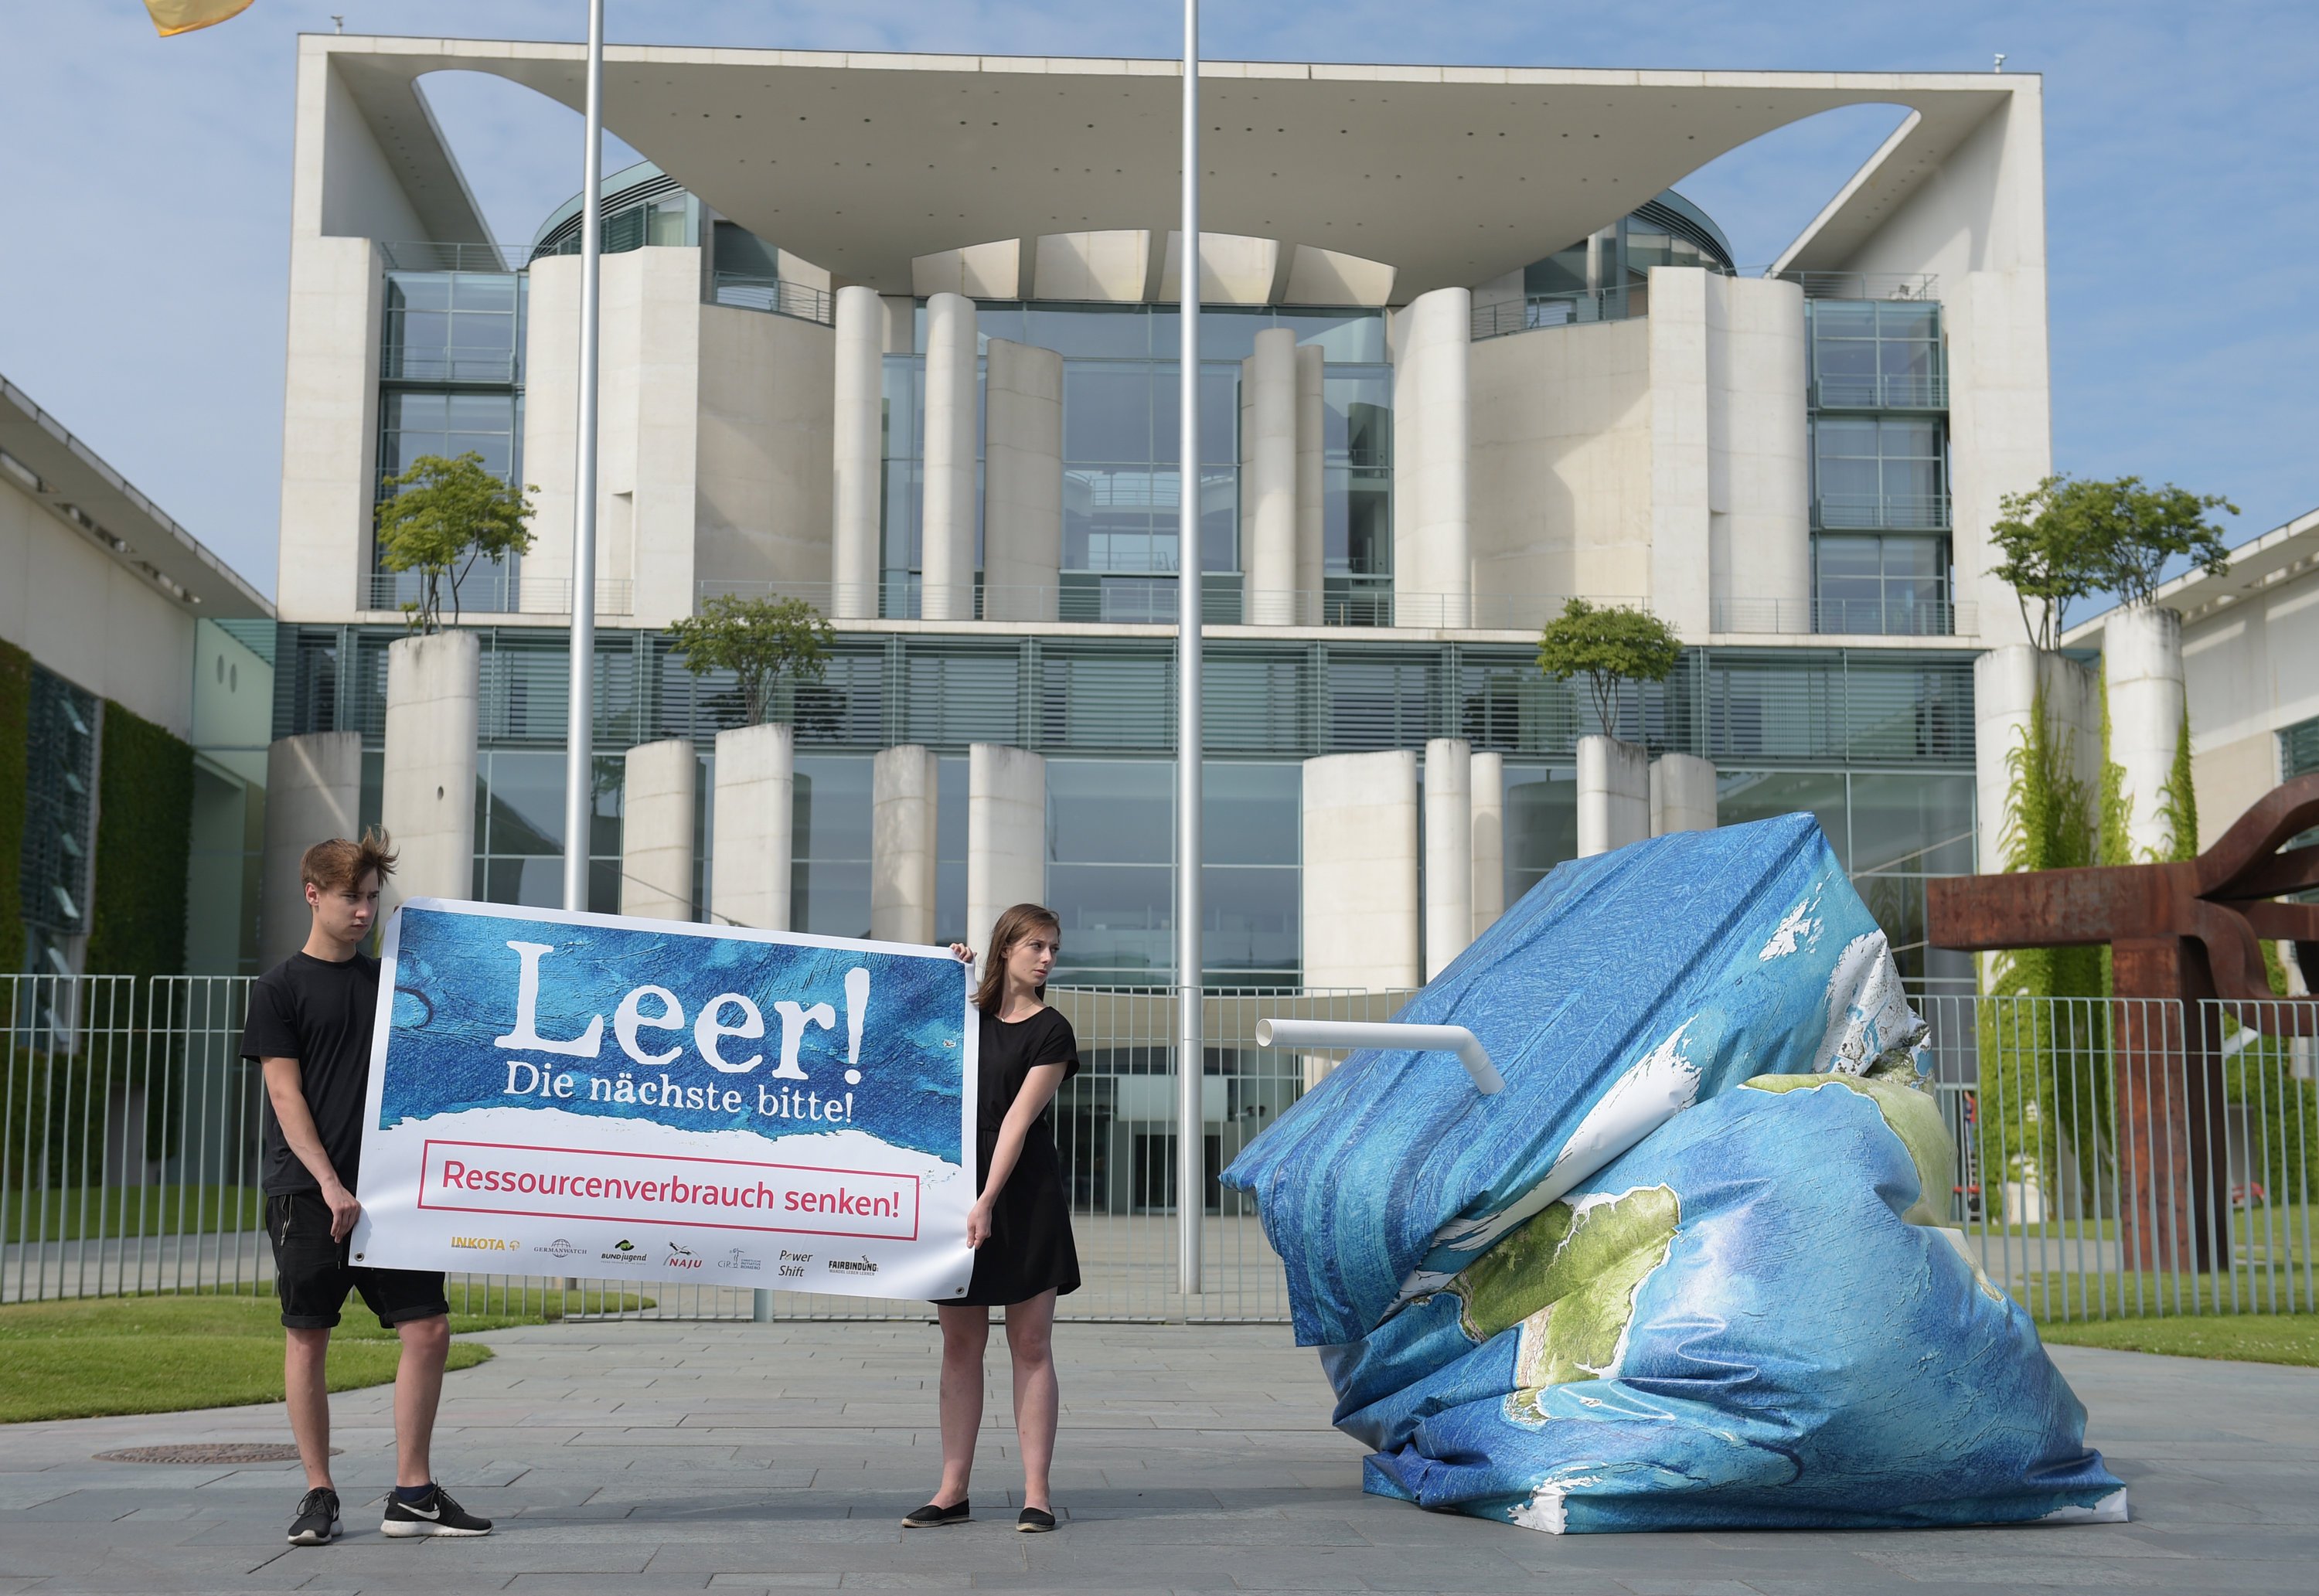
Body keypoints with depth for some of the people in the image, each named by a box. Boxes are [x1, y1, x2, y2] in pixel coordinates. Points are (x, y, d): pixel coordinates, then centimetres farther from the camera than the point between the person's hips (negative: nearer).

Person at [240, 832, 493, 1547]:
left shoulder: (390, 981, 14)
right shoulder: (280, 989, 1)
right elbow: (285, 1095, -6)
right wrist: (330, 1183, -15)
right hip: (308, 1192, -4)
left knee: (429, 1329, -2)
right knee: (308, 1338, 1)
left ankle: (412, 1495, 6)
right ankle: (319, 1495, 12)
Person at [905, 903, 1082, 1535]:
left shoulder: (1050, 1031, -1)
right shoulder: (968, 1015, 11)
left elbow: (1019, 1118, -10)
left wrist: (987, 1203, -18)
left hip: (1023, 1196, -4)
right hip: (958, 1184, 4)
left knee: (1031, 1345, -2)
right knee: (960, 1345, 6)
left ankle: (1037, 1492, 0)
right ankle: (953, 1491, 10)